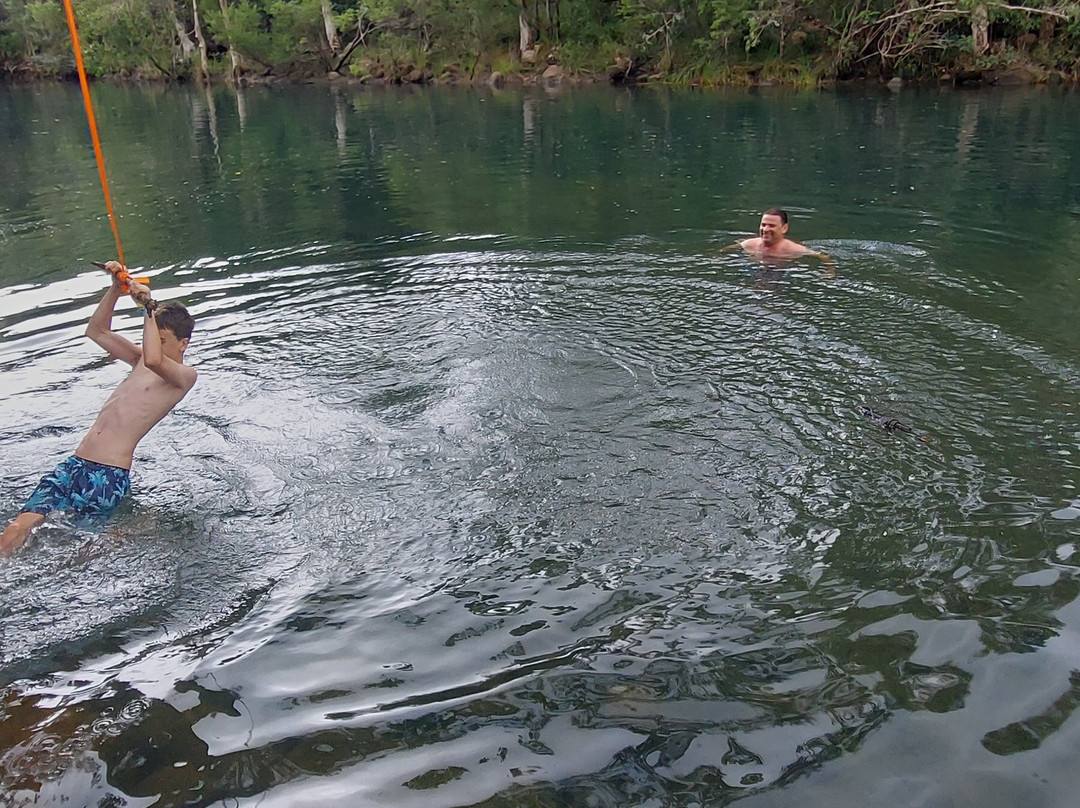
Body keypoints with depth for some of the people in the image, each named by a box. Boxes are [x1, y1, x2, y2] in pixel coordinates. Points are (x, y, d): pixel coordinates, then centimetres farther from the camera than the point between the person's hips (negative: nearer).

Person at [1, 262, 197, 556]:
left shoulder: (185, 376, -1)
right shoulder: (141, 361, 24)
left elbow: (154, 360, -24)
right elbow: (97, 331, 30)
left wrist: (149, 306, -14)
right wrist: (116, 289, 16)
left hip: (109, 476, -7)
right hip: (74, 464, 7)